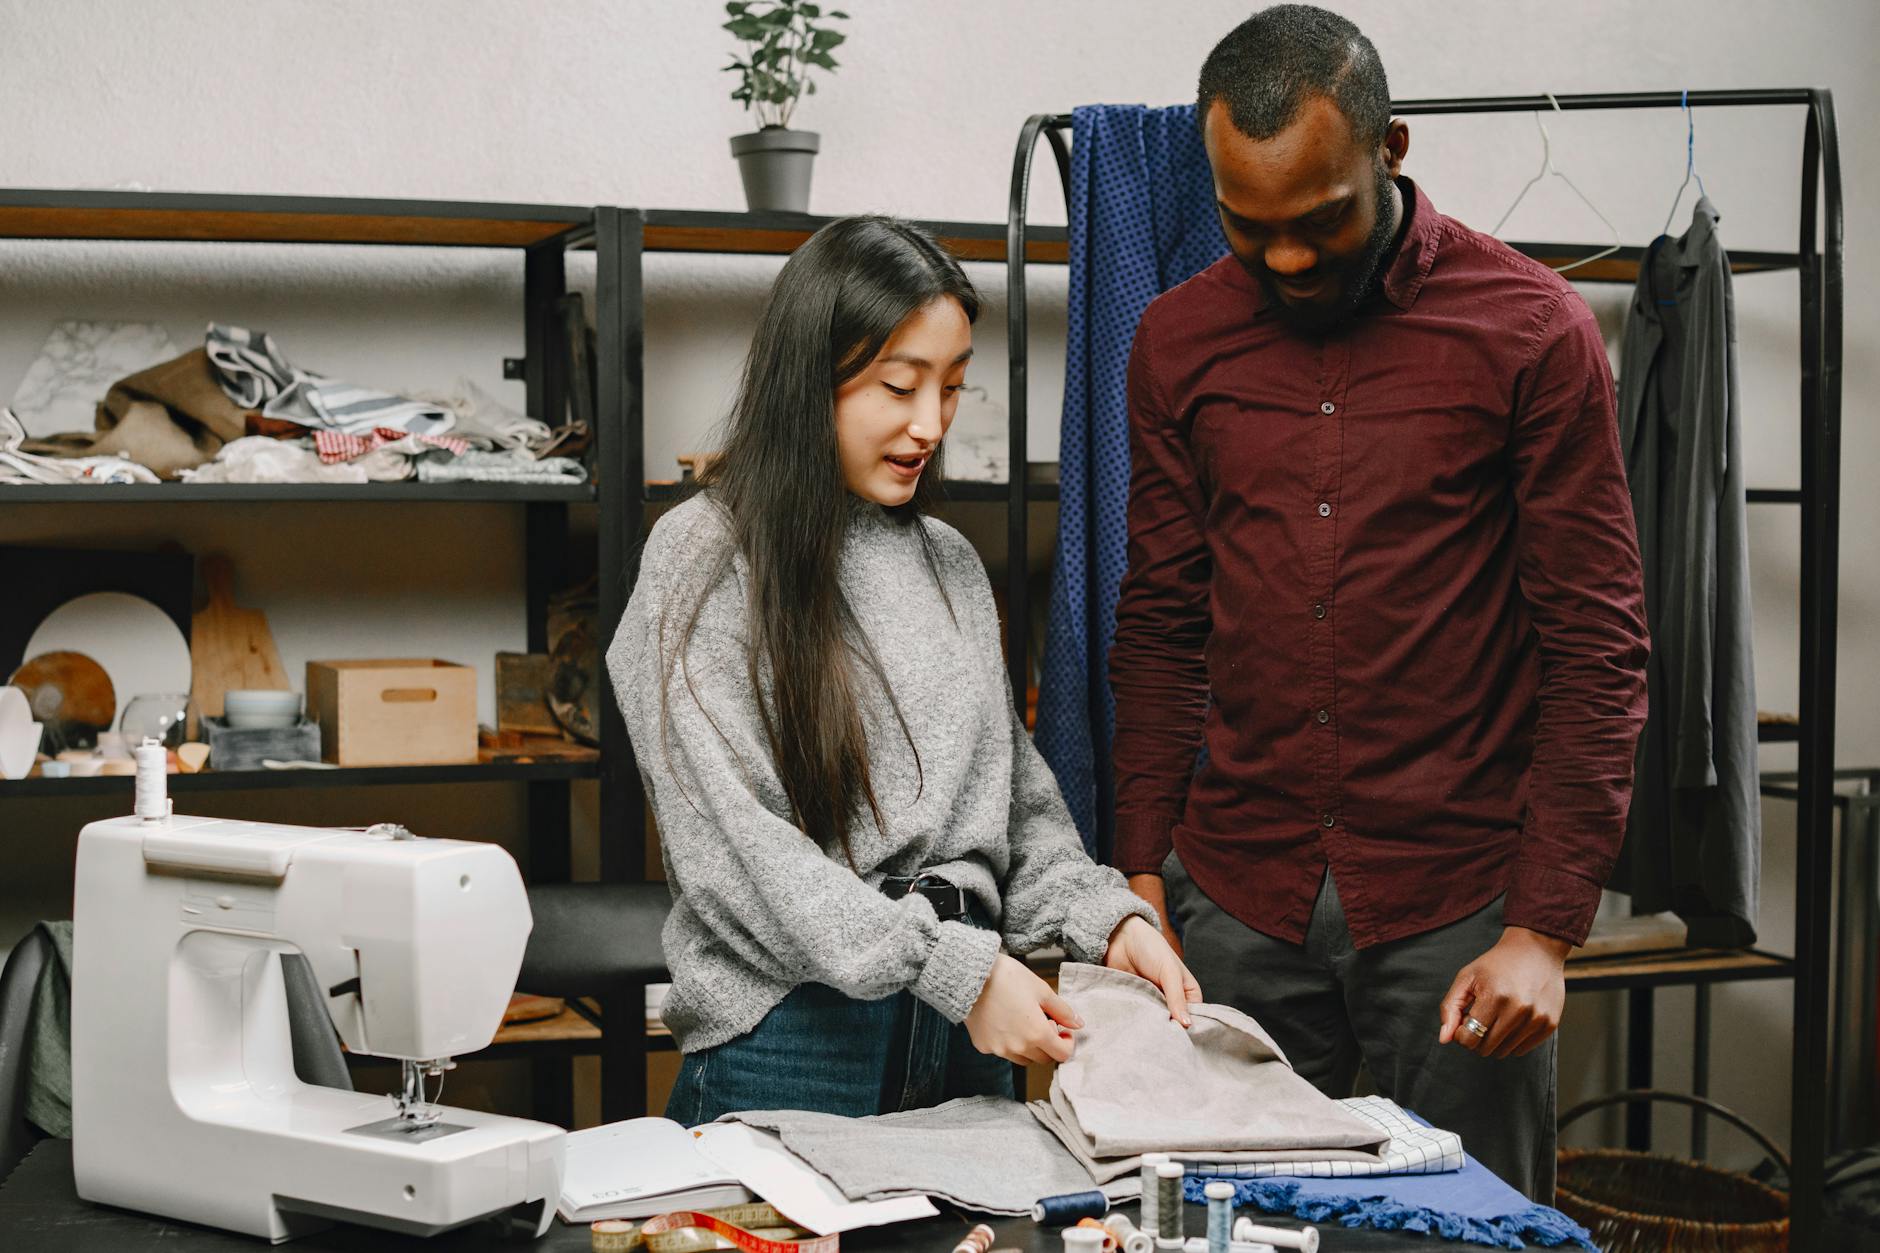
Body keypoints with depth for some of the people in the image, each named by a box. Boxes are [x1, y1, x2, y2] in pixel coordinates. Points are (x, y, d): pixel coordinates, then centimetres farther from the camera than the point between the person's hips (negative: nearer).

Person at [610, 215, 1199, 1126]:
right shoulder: (707, 558, -8)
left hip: (968, 1034, 6)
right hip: (790, 1039, -6)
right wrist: (954, 969, -21)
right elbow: (732, 847, -15)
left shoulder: (948, 562, 13)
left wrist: (1106, 921, -3)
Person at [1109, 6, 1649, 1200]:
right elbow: (1161, 627, 11)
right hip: (1238, 899, 3)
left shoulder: (1532, 330, -5)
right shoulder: (1180, 340, 6)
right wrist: (1143, 871, 4)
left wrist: (1544, 926, -11)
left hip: (1455, 903, -2)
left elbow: (1597, 647, -6)